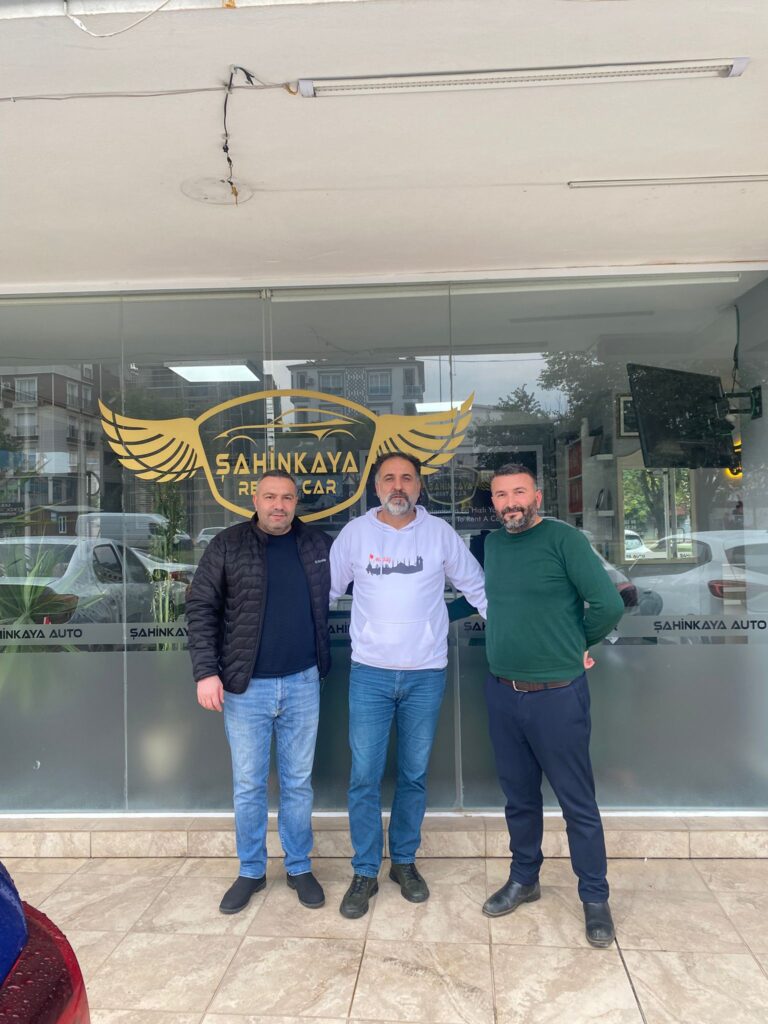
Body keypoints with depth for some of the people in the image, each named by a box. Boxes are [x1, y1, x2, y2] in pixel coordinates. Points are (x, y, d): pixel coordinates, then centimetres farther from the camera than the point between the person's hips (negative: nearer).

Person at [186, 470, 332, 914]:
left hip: (303, 682, 2)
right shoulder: (228, 545, -3)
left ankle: (299, 867, 30)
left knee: (299, 782, 13)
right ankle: (251, 871, 28)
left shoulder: (318, 543, 3)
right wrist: (206, 671, -11)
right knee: (249, 785, 10)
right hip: (245, 686, -1)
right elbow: (202, 608, -4)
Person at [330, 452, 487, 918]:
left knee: (414, 776, 12)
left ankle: (405, 861, 31)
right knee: (365, 778, 2)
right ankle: (365, 872, 19)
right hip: (370, 674, 0)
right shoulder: (355, 533, -1)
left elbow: (477, 587, 7)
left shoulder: (440, 532, -1)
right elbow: (324, 590, 5)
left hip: (426, 675, 1)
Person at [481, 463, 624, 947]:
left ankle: (595, 898, 26)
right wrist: (512, 647, 10)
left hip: (557, 694, -5)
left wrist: (577, 645, -2)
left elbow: (609, 604, -16)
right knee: (519, 795, 19)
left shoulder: (564, 538, -13)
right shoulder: (492, 544, 7)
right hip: (502, 692, 6)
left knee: (578, 802, 8)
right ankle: (524, 880, 37)